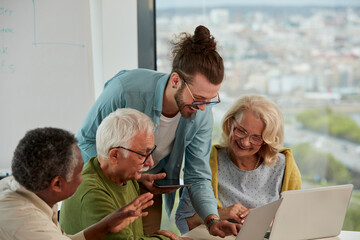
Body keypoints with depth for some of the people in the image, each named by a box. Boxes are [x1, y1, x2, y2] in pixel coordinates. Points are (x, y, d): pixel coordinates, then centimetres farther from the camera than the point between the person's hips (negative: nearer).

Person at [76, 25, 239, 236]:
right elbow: (85, 142, -21)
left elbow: (198, 177, -10)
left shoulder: (202, 114, -18)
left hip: (149, 190, 4)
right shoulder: (125, 90, -32)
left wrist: (213, 220, -27)